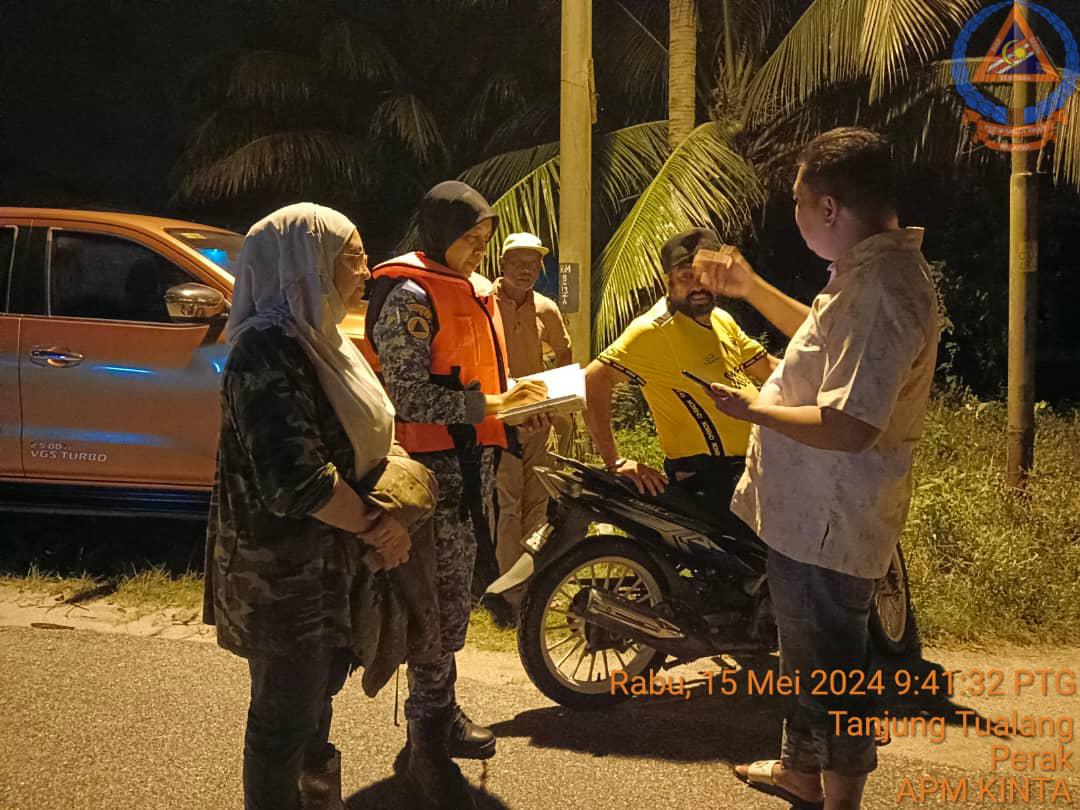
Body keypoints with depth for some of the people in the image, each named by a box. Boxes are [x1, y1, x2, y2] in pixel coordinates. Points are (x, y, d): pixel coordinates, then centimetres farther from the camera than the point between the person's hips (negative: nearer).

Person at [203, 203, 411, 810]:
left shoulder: (318, 338, 9)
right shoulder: (269, 349, -23)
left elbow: (366, 436, 14)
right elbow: (297, 477, -28)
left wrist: (390, 514, -2)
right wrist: (374, 525, -16)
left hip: (329, 555, 10)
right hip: (285, 568, -10)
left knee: (319, 687, 24)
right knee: (286, 713, 3)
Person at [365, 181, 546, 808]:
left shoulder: (476, 290, 15)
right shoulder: (410, 295, -14)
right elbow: (410, 396, -20)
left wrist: (517, 398, 8)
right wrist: (490, 404, -24)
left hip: (476, 457, 9)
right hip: (436, 465, -9)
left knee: (458, 593, 16)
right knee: (442, 603, -4)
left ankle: (442, 707, 31)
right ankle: (427, 744, 7)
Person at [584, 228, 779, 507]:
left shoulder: (722, 319, 14)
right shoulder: (654, 330, -14)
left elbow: (767, 366, 24)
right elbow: (592, 380, -21)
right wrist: (614, 461, -24)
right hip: (709, 478, -9)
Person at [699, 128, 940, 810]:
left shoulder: (882, 289, -27)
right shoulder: (874, 268, 8)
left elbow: (848, 426, -32)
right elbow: (828, 339, 26)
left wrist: (754, 409, -18)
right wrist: (751, 287, 21)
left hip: (829, 520, -11)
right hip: (811, 510, 11)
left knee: (830, 663, 4)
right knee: (806, 649, 25)